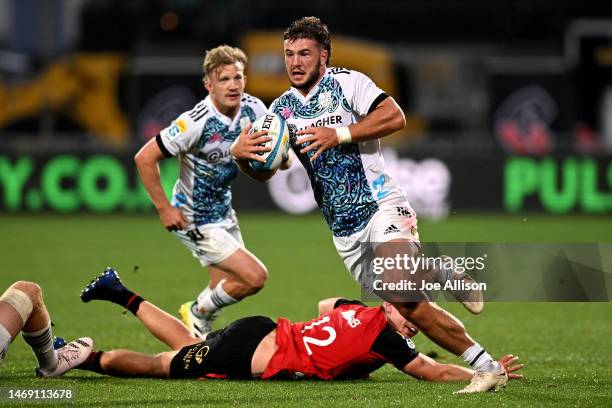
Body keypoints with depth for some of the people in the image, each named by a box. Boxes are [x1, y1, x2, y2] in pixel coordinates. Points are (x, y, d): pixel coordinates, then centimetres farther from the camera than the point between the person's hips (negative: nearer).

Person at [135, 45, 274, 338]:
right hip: (195, 221, -7)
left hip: (224, 212, 7)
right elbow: (145, 158, -23)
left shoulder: (254, 110, -8)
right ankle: (199, 312, 12)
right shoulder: (196, 122, -28)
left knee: (225, 290, 14)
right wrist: (164, 208, -20)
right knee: (255, 277, -12)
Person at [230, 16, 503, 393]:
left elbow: (395, 117, -16)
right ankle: (487, 367, 3)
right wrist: (240, 153, -16)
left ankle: (443, 274, 1)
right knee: (411, 309, -1)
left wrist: (339, 135, -22)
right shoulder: (281, 109, 12)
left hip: (381, 205, -5)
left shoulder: (347, 82, -4)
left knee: (398, 286, -31)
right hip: (343, 231, 6)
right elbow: (265, 171, 6)